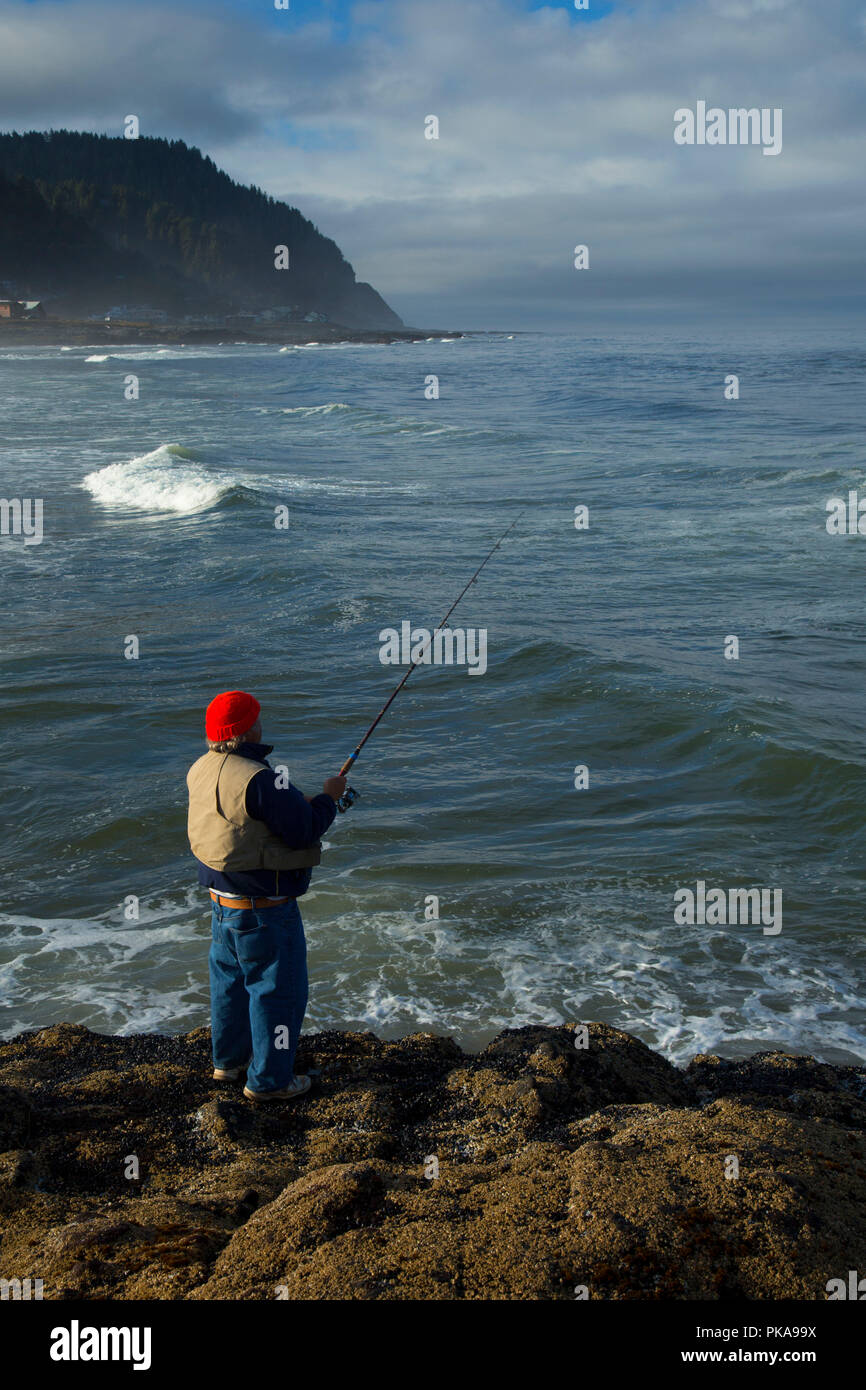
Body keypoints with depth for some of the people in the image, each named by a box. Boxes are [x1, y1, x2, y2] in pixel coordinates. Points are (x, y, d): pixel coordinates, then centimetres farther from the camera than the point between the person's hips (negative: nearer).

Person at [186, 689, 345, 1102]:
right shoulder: (258, 778, -28)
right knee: (277, 989, 6)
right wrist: (329, 797, -6)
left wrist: (297, 802, 11)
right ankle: (268, 1080, 17)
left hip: (221, 900, 9)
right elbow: (303, 831, -23)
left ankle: (228, 1060, 40)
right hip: (264, 907, -9)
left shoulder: (202, 770, 0)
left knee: (230, 980, 24)